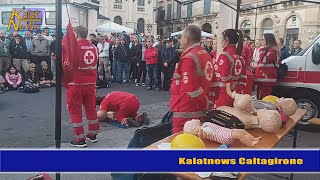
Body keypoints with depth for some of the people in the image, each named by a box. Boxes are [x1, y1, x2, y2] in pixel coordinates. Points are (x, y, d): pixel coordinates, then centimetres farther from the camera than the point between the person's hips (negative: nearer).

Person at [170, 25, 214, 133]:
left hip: (185, 113, -9)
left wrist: (206, 103, -9)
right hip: (199, 111, 9)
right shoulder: (205, 55, 10)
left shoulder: (188, 58, -17)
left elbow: (191, 88, -21)